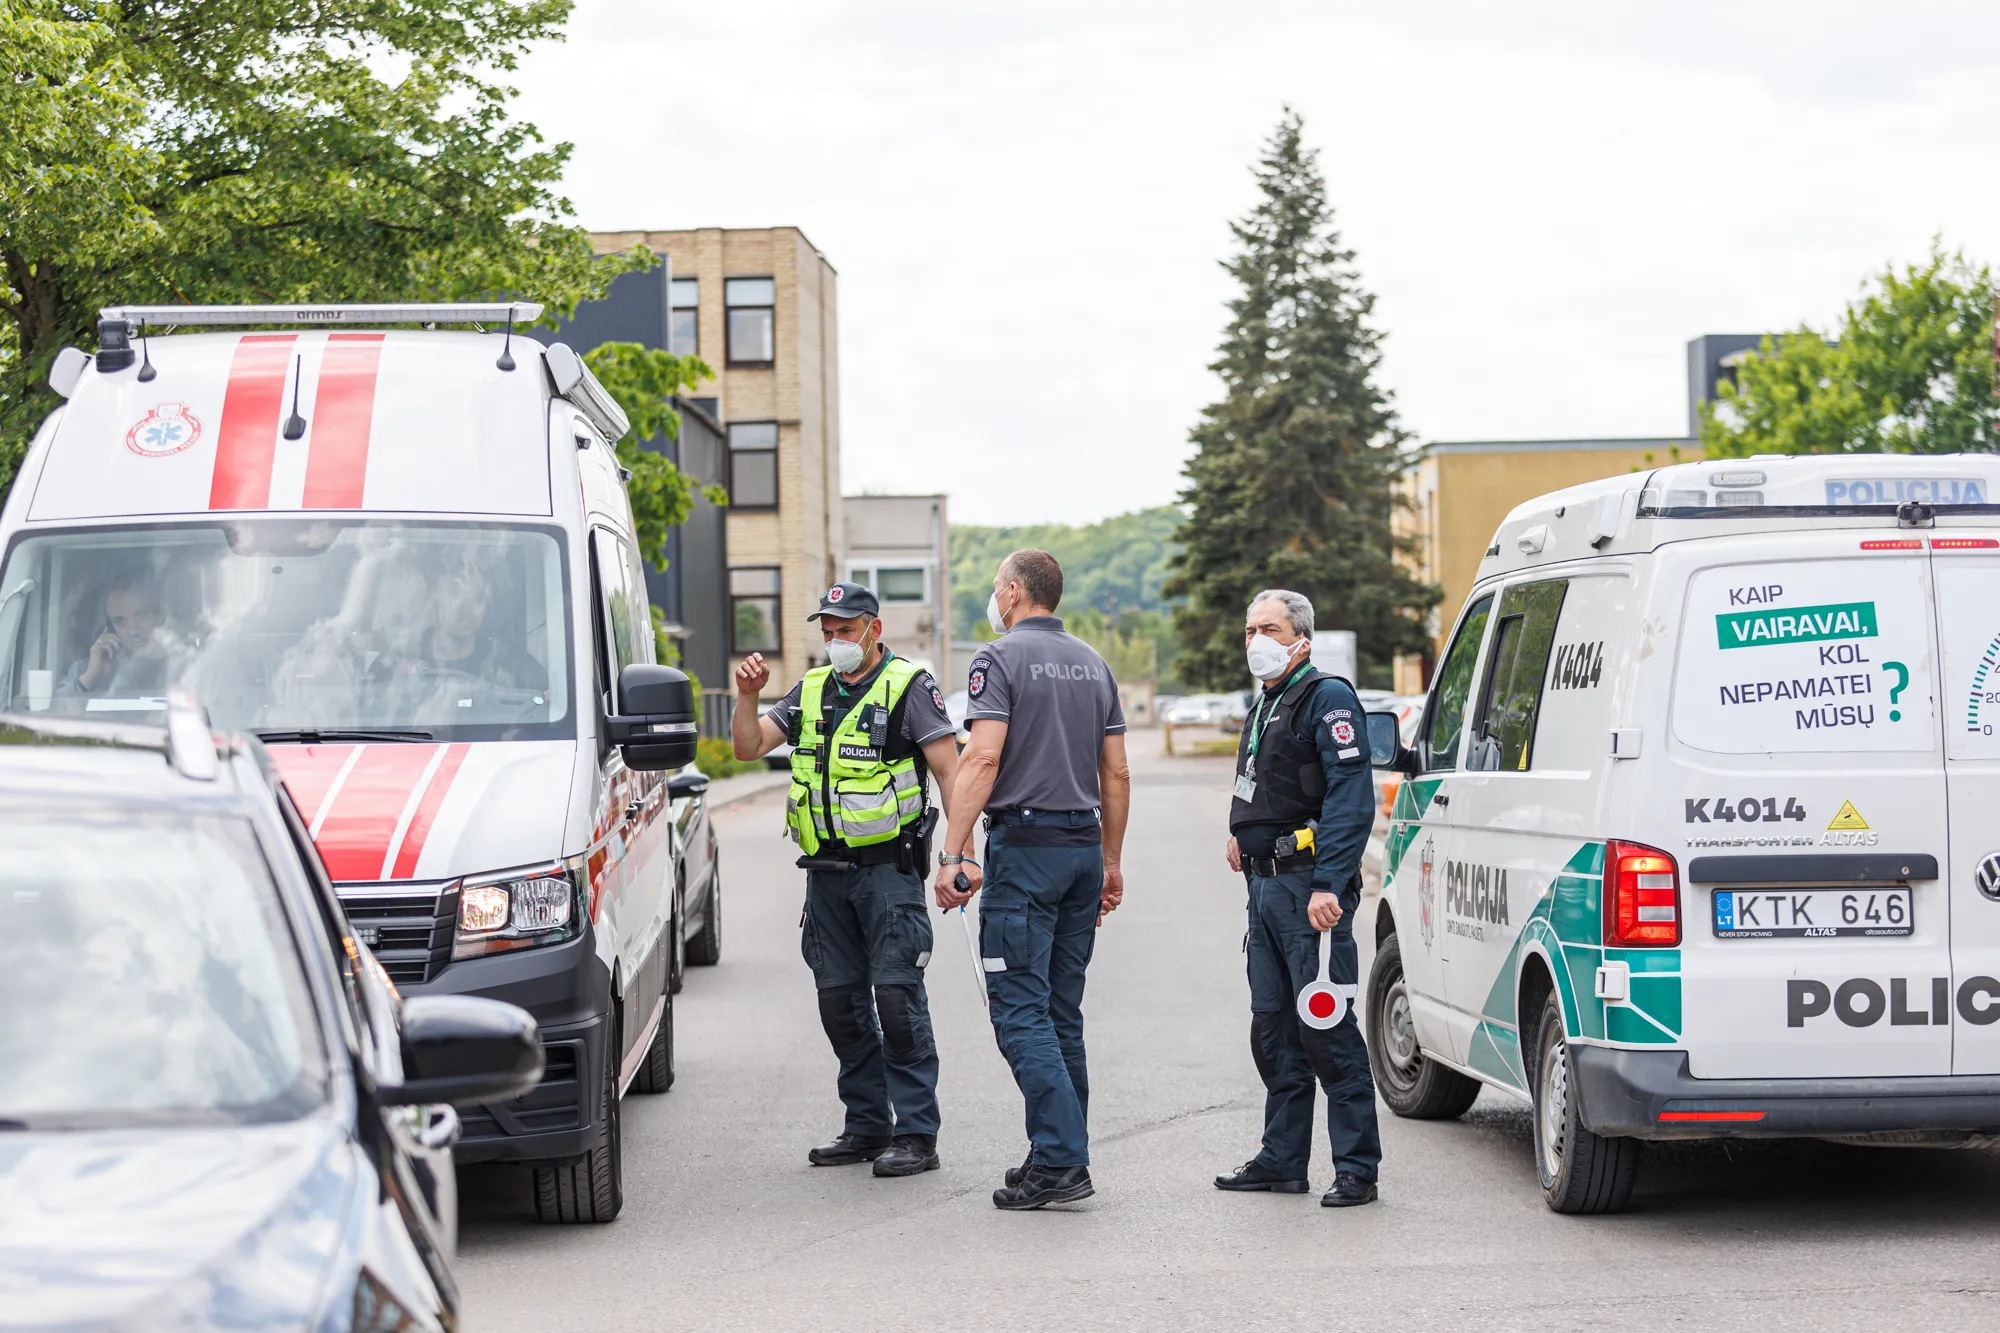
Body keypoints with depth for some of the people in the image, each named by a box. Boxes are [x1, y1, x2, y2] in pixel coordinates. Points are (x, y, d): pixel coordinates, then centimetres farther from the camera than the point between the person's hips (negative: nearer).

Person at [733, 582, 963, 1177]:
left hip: (889, 868, -6)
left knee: (897, 996, -10)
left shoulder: (908, 688, -3)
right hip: (827, 874, 6)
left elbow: (951, 770, -8)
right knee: (840, 1002, 9)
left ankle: (916, 1133, -7)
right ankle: (867, 1126, 18)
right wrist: (748, 696, -7)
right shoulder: (810, 693, 15)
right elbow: (748, 747, 12)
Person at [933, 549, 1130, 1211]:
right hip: (1083, 845, 7)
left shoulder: (999, 658, -7)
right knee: (1061, 1012, 12)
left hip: (1024, 845, -7)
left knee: (1020, 1012, -7)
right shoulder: (1092, 663, 14)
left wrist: (953, 853, -17)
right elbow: (1116, 772, 14)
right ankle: (1060, 1158, 14)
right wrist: (1110, 860, 21)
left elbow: (983, 759, -17)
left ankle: (1061, 1160, -15)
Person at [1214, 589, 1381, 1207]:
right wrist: (1243, 833, 17)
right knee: (1273, 1027, 12)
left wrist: (1328, 885, -26)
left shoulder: (1328, 700, -10)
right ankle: (1283, 1160, 20)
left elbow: (1351, 802, -19)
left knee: (1325, 1028, -10)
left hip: (1309, 887, -10)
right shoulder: (1263, 708, 19)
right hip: (1266, 883, 10)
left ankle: (1357, 1167, -6)